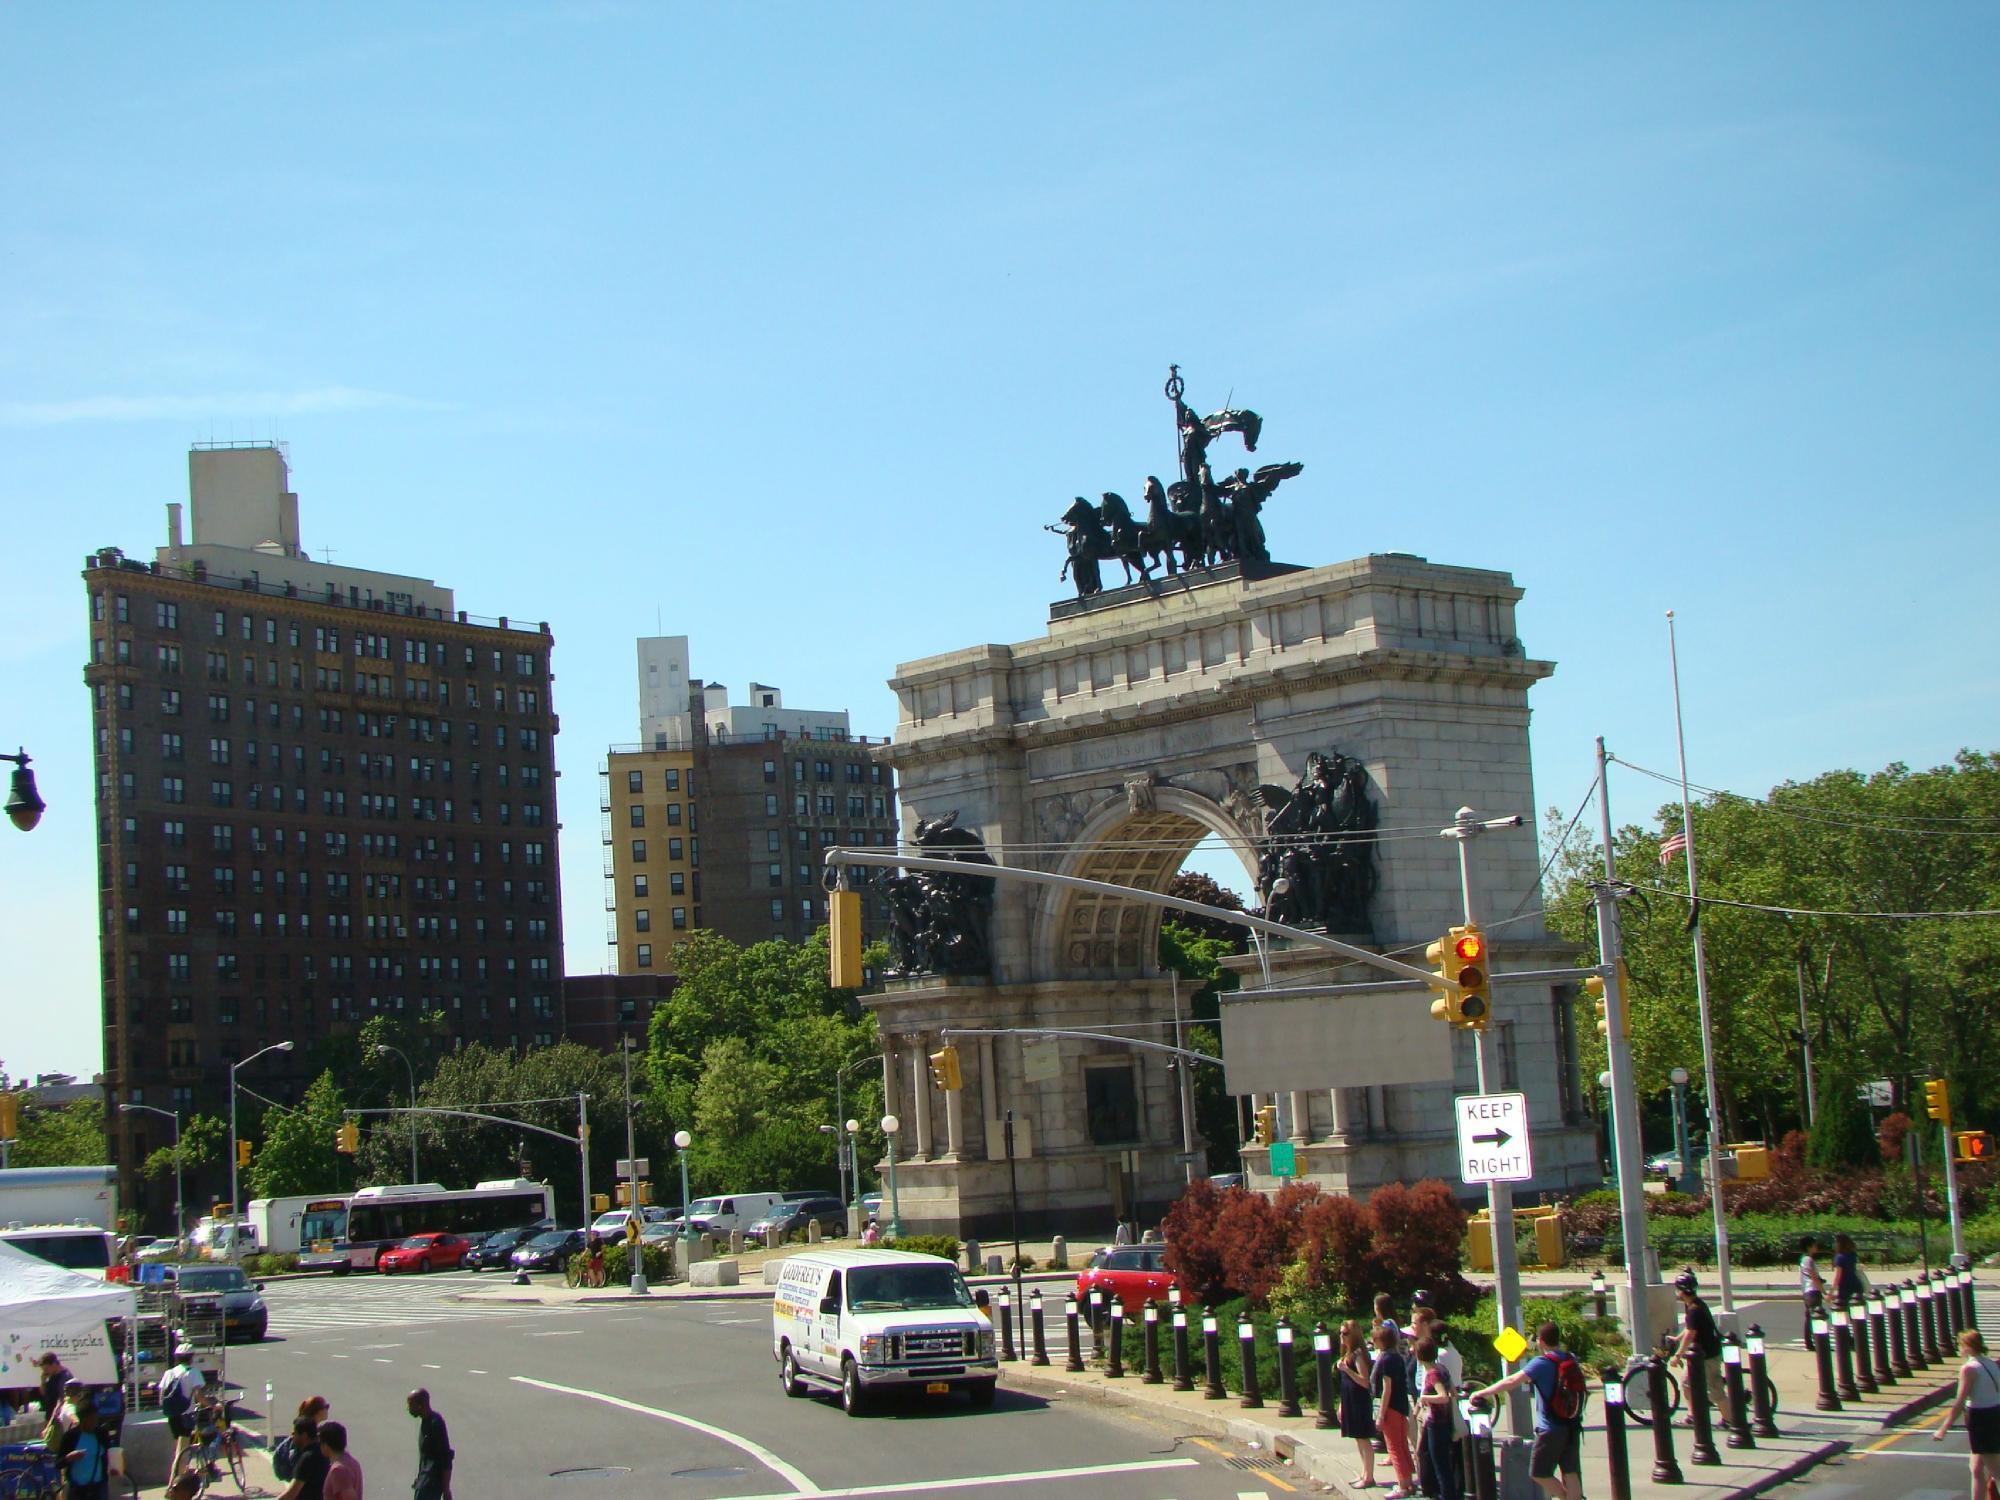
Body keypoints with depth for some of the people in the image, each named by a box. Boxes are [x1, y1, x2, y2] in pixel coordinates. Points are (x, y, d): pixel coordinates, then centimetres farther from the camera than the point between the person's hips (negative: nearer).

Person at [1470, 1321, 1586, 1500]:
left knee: (1538, 1473, 5)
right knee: (1571, 1474, 9)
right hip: (1573, 1428, 7)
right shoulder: (1572, 1360, 4)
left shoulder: (1542, 1363, -15)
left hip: (1551, 1430, -7)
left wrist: (1482, 1392, -14)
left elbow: (1511, 1381, -20)